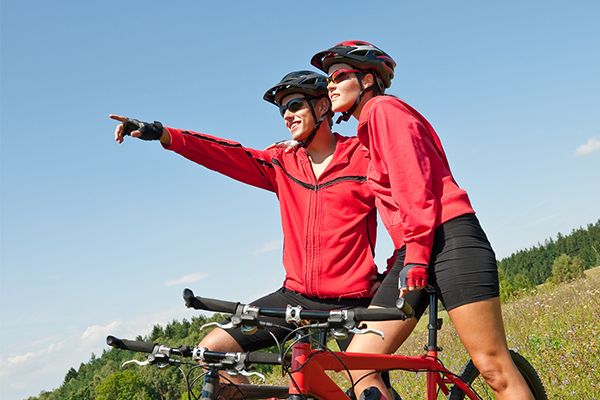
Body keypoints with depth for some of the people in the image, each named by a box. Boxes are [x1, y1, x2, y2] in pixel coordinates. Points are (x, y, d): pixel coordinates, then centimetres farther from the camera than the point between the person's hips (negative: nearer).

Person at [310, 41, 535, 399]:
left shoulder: (385, 108, -1)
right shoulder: (367, 132, 25)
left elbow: (414, 183, -12)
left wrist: (415, 257, -18)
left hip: (449, 239, -9)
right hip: (414, 253, 9)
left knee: (493, 367, -10)